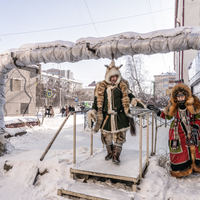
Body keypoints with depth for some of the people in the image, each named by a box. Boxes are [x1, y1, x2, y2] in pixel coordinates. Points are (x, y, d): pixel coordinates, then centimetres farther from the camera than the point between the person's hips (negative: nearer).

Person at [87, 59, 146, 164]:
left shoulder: (123, 85, 3)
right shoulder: (101, 87, 2)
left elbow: (129, 97, 13)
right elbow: (97, 102, 7)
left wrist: (137, 103, -1)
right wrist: (92, 114, 3)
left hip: (120, 116, -1)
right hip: (106, 116, 1)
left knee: (119, 135, 3)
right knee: (106, 136, 11)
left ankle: (116, 155, 20)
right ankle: (110, 153, 34)